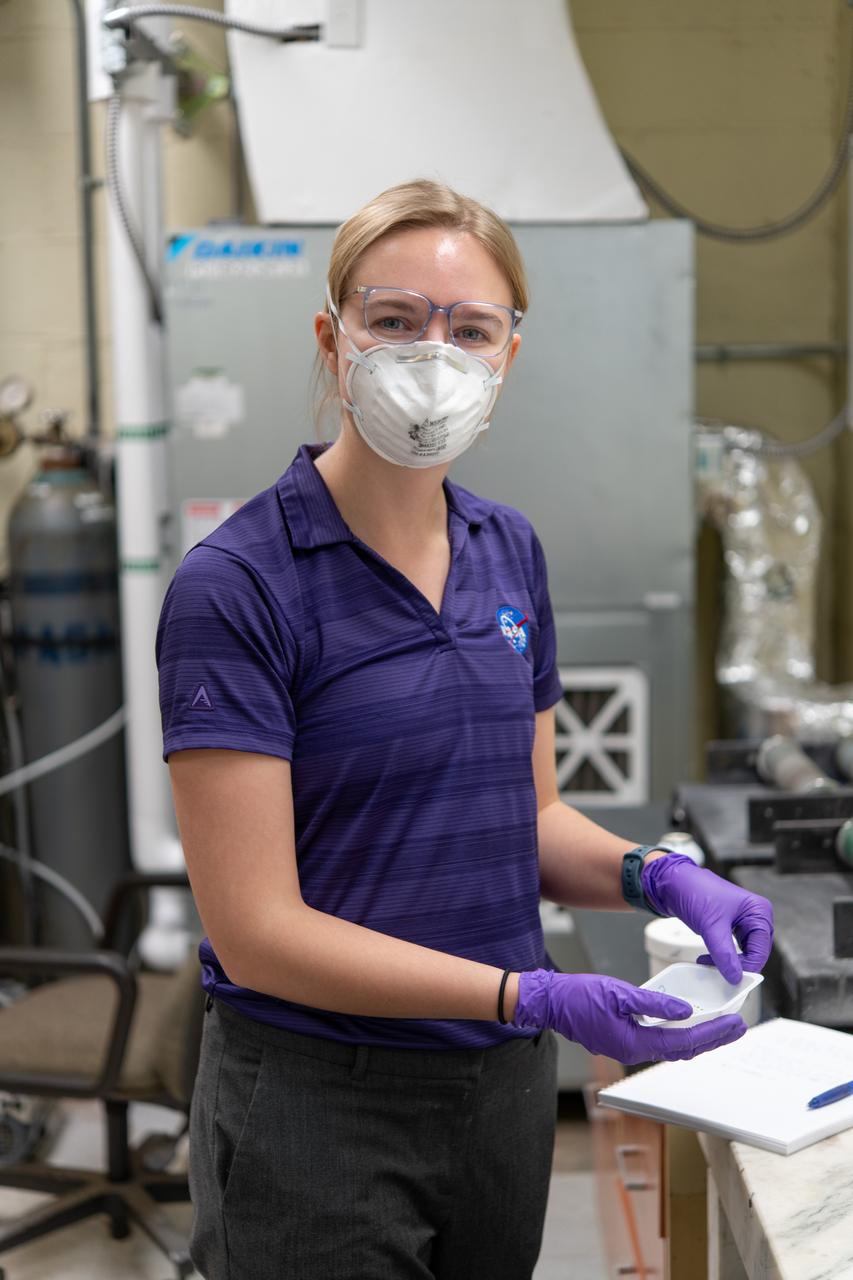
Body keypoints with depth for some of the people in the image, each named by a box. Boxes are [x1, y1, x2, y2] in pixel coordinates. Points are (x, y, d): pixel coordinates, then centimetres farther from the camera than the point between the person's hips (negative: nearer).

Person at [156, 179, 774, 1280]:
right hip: (318, 1102, -6)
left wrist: (654, 877, -8)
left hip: (504, 1086, 6)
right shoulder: (235, 587, -16)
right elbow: (257, 931, -19)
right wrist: (538, 998, -25)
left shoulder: (510, 550, 4)